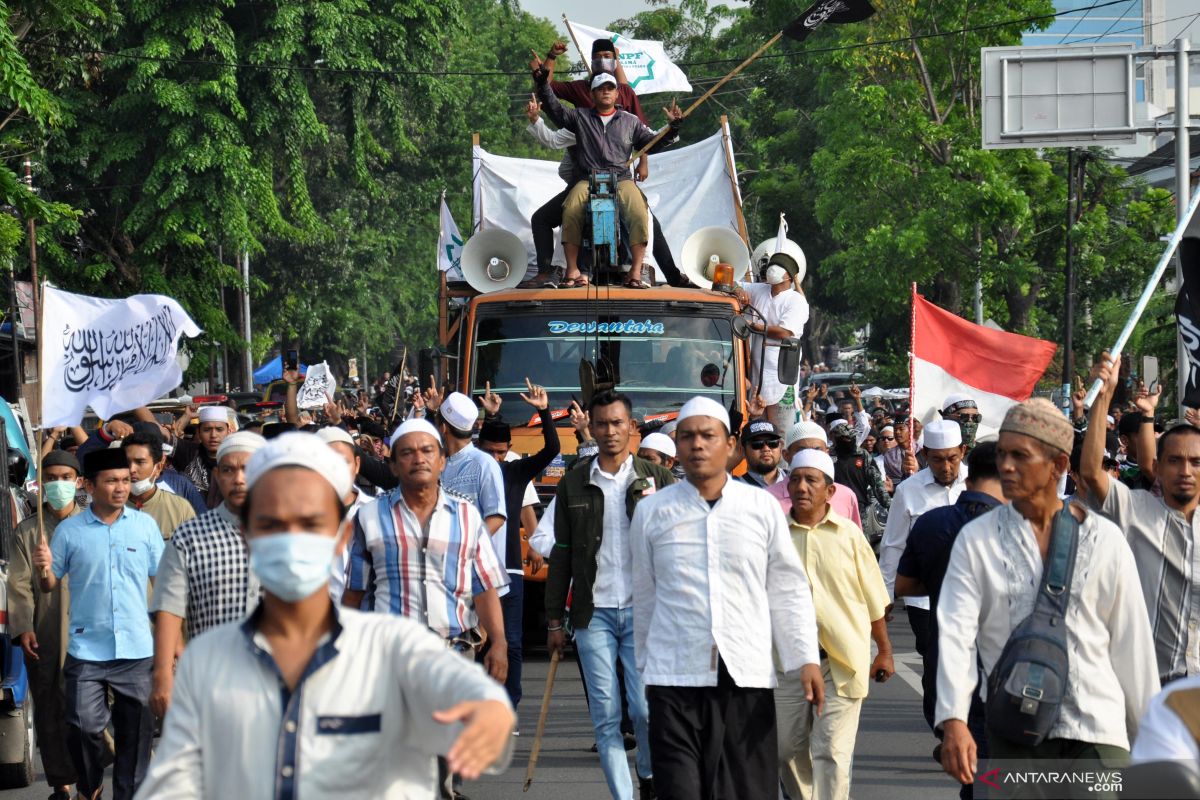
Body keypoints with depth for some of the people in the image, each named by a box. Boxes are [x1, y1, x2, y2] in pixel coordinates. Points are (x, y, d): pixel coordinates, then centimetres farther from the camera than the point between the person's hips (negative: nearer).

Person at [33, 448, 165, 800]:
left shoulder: (145, 525, 2)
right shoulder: (69, 530, -1)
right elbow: (50, 586, 7)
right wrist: (44, 570, -16)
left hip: (137, 651, 1)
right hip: (86, 650, -1)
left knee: (135, 732, 6)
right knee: (84, 728, -6)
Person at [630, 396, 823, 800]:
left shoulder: (762, 508, 6)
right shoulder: (652, 511, 7)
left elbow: (788, 589, 8)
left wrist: (807, 660, 1)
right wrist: (644, 661, 20)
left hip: (747, 676, 0)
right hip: (674, 676, 0)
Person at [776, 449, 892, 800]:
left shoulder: (848, 534, 1)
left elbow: (874, 599, 7)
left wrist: (884, 651, 8)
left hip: (842, 661, -2)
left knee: (832, 752, -7)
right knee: (787, 749, 9)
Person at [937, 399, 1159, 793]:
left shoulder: (1105, 539, 4)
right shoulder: (976, 539, 3)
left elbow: (1131, 641, 8)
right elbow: (955, 631, -7)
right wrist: (953, 721, -21)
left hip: (1095, 730, -1)